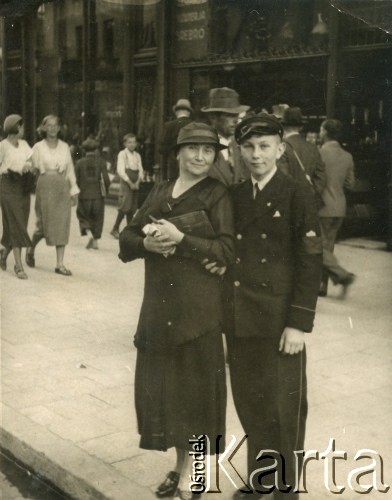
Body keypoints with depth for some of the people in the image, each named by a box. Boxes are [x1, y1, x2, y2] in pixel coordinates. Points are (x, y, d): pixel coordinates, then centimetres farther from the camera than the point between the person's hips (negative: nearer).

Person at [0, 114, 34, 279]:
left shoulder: (24, 144, 11)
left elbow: (33, 159, -2)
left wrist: (29, 164, -20)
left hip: (23, 188, 6)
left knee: (19, 226, 9)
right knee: (15, 226, -9)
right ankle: (19, 266, -7)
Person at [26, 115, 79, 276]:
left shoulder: (64, 146, 10)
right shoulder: (38, 147, 2)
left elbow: (70, 169, 11)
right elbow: (33, 169, 3)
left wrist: (74, 190, 8)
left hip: (62, 187, 3)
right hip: (45, 186, -3)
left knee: (62, 226, -1)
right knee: (44, 225, -1)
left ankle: (60, 264, 3)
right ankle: (31, 249, 30)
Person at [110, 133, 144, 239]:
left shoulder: (137, 155, 14)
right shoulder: (122, 154, -2)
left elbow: (140, 170, 11)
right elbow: (121, 171, -9)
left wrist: (137, 182, -6)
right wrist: (130, 183, -13)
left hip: (135, 184, 5)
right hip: (125, 182, -5)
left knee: (133, 208, 3)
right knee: (125, 206, -13)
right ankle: (115, 229, -4)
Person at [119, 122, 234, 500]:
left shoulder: (217, 195, -2)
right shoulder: (159, 193, 13)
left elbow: (226, 251, -11)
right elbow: (127, 239, 11)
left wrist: (180, 239, -20)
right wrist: (148, 243, -10)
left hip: (198, 309, -5)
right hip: (158, 305, 5)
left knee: (194, 387, 3)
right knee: (161, 386, 9)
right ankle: (181, 465, 30)